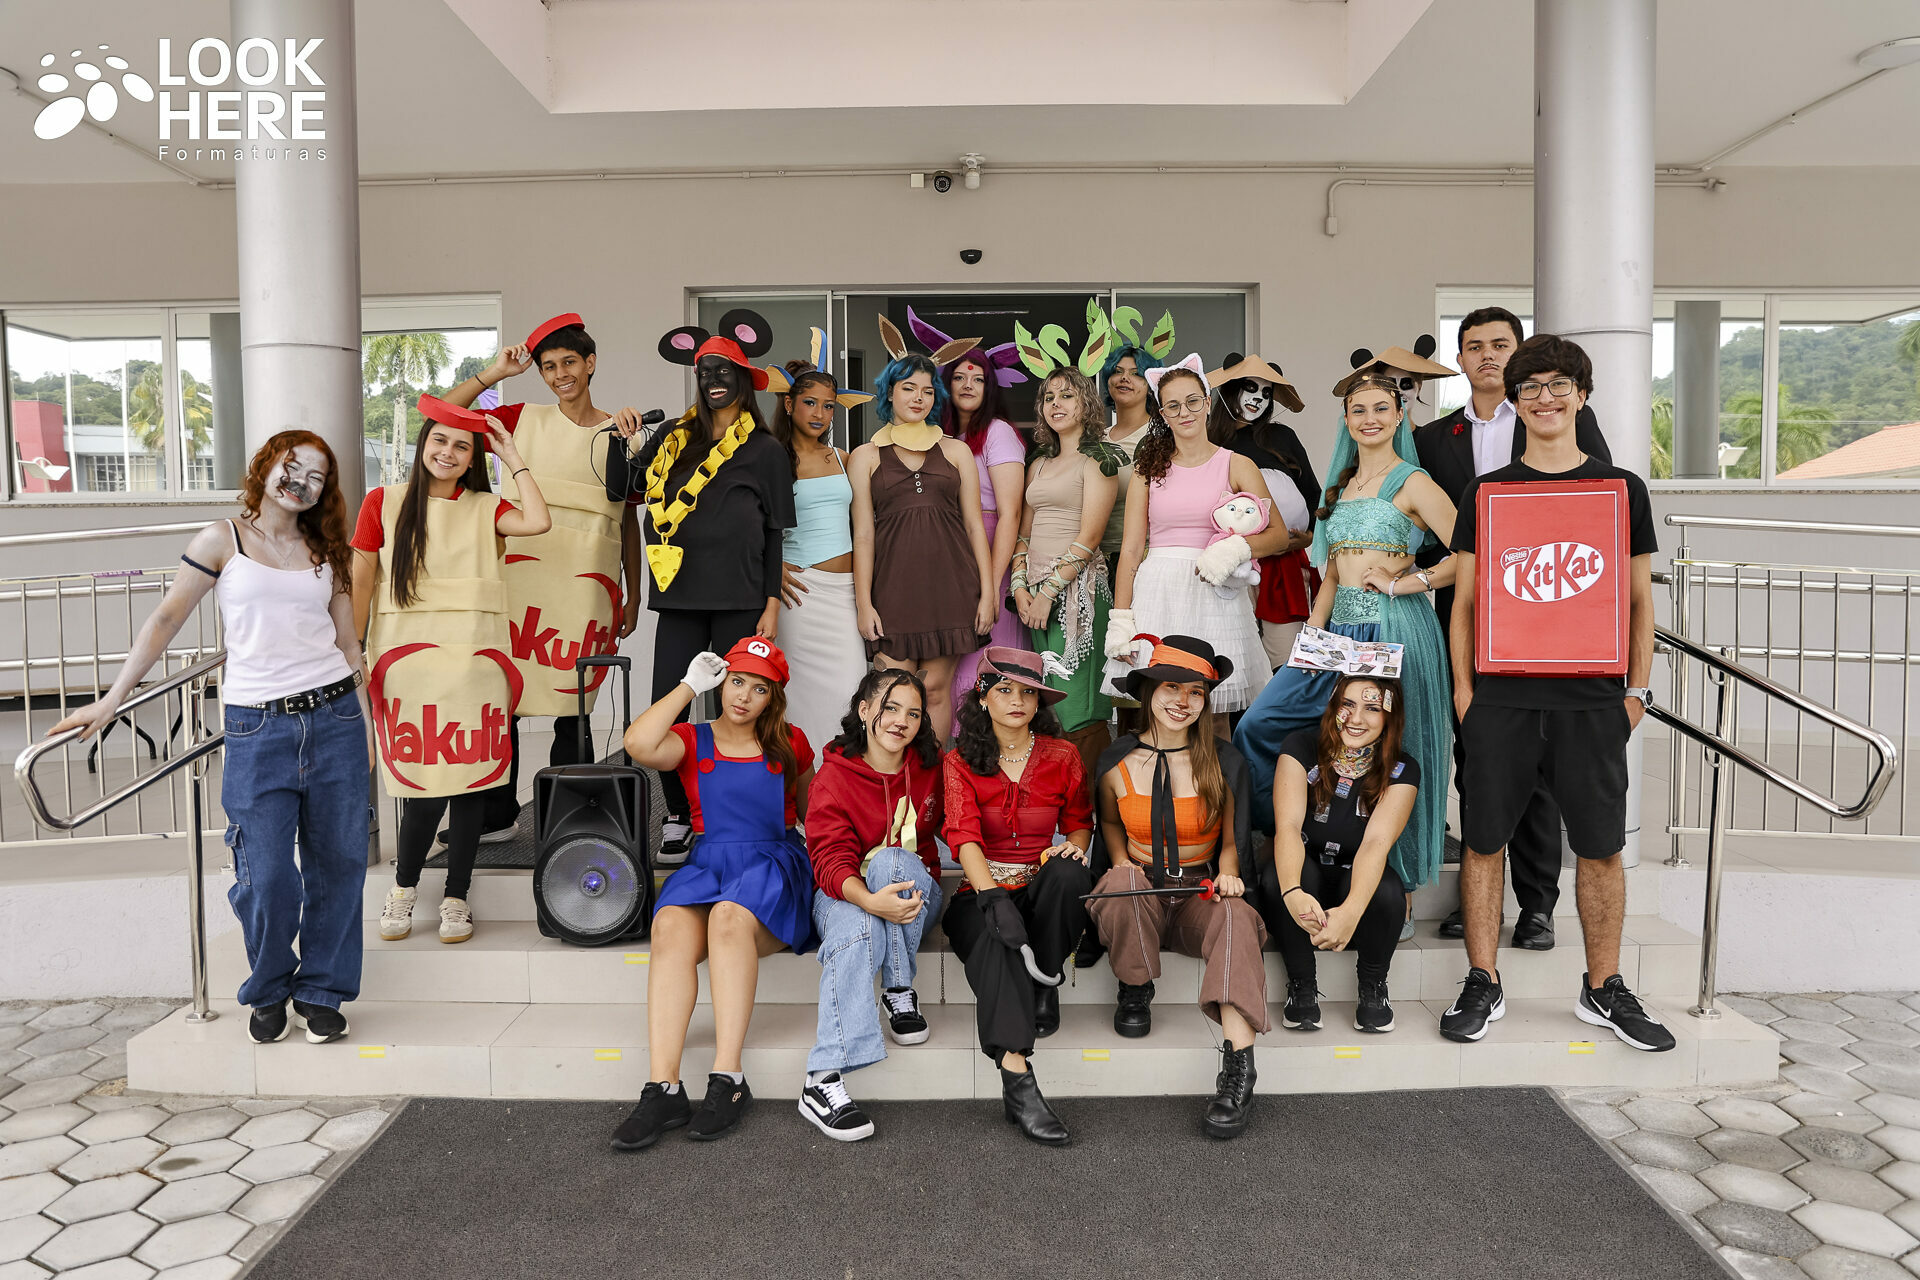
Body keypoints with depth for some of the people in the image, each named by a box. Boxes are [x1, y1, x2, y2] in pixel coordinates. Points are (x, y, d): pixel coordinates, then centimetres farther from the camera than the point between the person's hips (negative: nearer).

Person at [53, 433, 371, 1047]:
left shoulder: (325, 554, 13)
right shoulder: (223, 540, 5)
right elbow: (167, 619, 5)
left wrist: (366, 721, 12)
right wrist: (111, 701, 2)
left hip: (334, 716, 3)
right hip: (257, 726, -2)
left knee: (337, 862, 4)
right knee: (267, 876, -5)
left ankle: (321, 991, 21)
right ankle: (268, 991, 21)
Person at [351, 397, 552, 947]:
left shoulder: (486, 509, 10)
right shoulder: (383, 502, 8)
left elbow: (538, 521, -11)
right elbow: (361, 582, 7)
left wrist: (514, 459, 0)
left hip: (474, 662, 1)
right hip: (407, 660, -1)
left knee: (469, 776, 2)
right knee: (425, 778, -4)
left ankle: (455, 896, 17)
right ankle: (403, 887, 21)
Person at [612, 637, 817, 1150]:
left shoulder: (790, 744, 15)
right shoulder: (693, 741, 13)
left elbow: (811, 812, 25)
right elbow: (639, 745, -9)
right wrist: (690, 685, 0)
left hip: (774, 862, -1)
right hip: (708, 862, 1)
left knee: (730, 916, -37)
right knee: (672, 925, -34)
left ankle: (728, 1079, -37)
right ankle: (663, 1088, -36)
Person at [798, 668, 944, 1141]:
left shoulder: (931, 766, 3)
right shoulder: (834, 774, -6)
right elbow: (831, 858, -18)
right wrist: (871, 900, -40)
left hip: (915, 893, 2)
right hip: (846, 893, -2)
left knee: (891, 859, -33)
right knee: (855, 931, -37)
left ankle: (899, 991, -21)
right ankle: (823, 1081, -44)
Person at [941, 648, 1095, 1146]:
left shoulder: (1061, 756, 8)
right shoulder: (960, 762, 1)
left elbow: (1080, 823, 17)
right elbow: (964, 835, -14)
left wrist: (1072, 847, -10)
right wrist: (995, 898, -32)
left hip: (1043, 893, 2)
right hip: (982, 892, -2)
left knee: (1068, 874, -34)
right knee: (997, 937, -37)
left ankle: (1043, 987, -13)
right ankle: (1017, 1081, -48)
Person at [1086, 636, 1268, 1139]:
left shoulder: (1225, 762, 0)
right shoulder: (1118, 763, 0)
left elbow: (1231, 840, 9)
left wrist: (1226, 874, -12)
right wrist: (1123, 862, -1)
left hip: (1200, 895, 0)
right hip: (1140, 895, 0)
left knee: (1236, 916, -35)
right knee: (1124, 881, -36)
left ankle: (1238, 1063, -41)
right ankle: (1135, 991, -9)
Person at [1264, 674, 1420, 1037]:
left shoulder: (1402, 771, -9)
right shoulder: (1301, 747, -11)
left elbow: (1377, 842, -25)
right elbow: (1288, 826, -23)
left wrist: (1350, 911, -43)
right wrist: (1293, 893, -43)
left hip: (1358, 888, 1)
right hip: (1303, 895, 0)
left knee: (1387, 889, -32)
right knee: (1281, 875, -34)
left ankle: (1373, 985, -3)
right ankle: (1301, 985, -11)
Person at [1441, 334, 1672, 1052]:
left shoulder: (1622, 489, 9)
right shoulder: (1485, 492, 8)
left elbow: (1639, 599, 11)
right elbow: (1464, 600, 9)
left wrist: (1637, 689, 6)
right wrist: (1463, 687, 2)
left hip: (1593, 696, 0)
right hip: (1502, 695, 0)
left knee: (1600, 847, 5)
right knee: (1484, 842, 2)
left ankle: (1603, 991, 21)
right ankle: (1483, 986, 15)